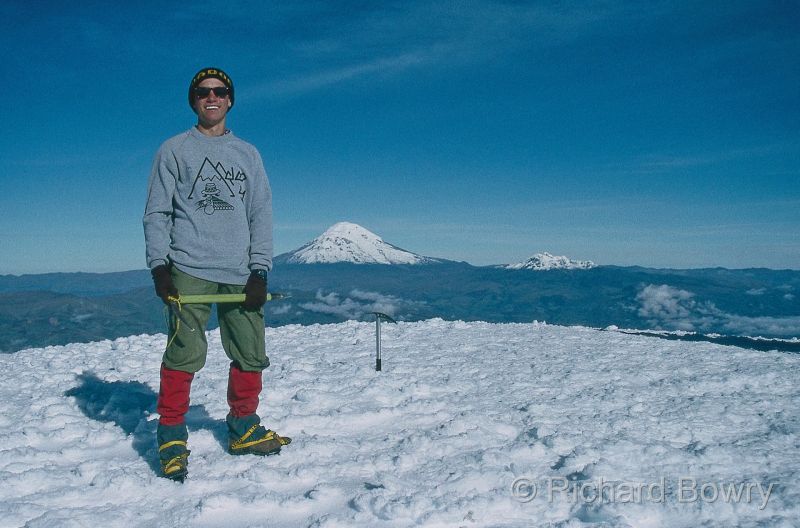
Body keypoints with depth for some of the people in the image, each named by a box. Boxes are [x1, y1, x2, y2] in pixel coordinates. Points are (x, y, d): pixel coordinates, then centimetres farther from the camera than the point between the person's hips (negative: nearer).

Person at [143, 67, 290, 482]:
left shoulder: (248, 154, 17)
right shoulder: (174, 150, 10)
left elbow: (261, 215, 11)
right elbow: (156, 213, 6)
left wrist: (260, 271, 0)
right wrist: (159, 266, -7)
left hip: (240, 275, 3)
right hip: (190, 272, -3)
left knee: (251, 356, 4)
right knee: (185, 354, -9)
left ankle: (243, 429, 21)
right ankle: (171, 436, 6)